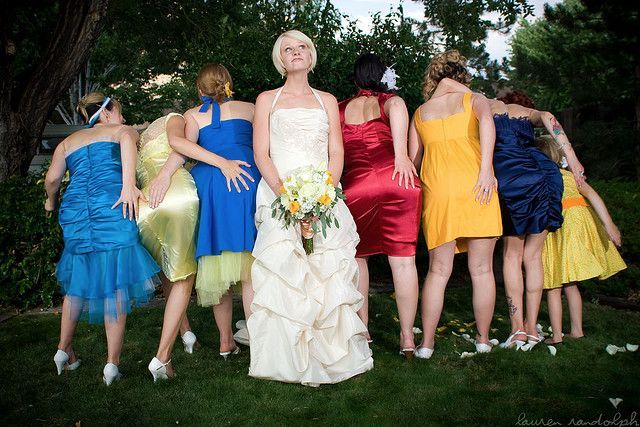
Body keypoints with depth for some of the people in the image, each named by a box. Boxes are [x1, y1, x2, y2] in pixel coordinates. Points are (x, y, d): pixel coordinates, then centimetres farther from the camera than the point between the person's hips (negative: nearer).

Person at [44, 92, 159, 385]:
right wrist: (128, 184, -21)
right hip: (111, 207, -4)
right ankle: (112, 363, -2)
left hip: (75, 209, 5)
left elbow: (52, 178, 11)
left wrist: (51, 201, 32)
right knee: (115, 281, -2)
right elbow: (126, 138, -11)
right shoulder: (121, 130, 16)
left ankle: (64, 349, 27)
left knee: (78, 278, 20)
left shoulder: (67, 142, 26)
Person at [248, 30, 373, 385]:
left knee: (329, 273, -12)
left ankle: (330, 354, -4)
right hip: (279, 196, -1)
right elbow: (261, 155, 5)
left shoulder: (327, 100, 20)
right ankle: (290, 360, -9)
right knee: (283, 272, -15)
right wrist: (285, 192, -13)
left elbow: (337, 153, 10)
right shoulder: (267, 99, 15)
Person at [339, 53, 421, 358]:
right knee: (403, 258, 2)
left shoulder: (339, 109, 18)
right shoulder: (391, 101, 12)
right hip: (397, 181, -1)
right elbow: (396, 108, -12)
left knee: (357, 256, 17)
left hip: (355, 186, 1)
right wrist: (401, 154, -18)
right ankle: (407, 338, 4)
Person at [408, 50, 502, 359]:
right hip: (476, 185, -1)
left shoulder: (419, 113, 18)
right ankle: (483, 339, 18)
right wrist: (486, 169, -18)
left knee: (438, 270, 7)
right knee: (482, 269, 9)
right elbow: (486, 121, -13)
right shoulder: (474, 99, 11)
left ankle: (426, 344, 6)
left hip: (437, 186, 2)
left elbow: (413, 159, 15)